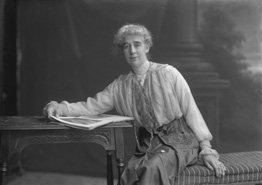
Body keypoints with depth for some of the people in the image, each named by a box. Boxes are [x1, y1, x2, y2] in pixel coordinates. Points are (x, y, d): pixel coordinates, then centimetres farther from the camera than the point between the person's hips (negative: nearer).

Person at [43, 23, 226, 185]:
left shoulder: (168, 73, -1)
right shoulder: (120, 86, 9)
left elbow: (191, 110, -1)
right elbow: (91, 106, 6)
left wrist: (206, 148, -6)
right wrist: (59, 107, -12)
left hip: (178, 140, -3)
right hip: (147, 145, 3)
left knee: (153, 167, -32)